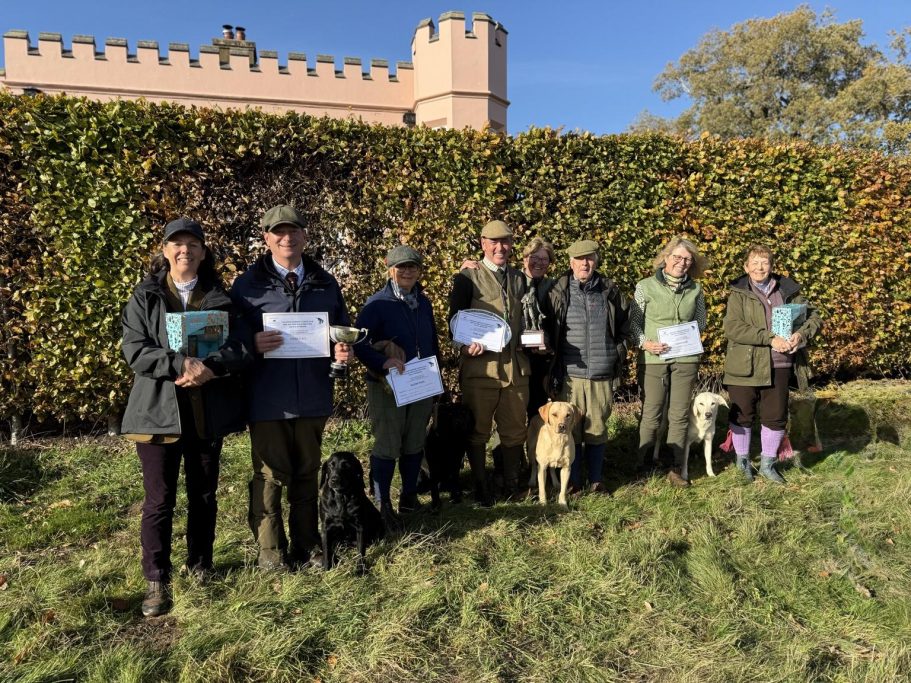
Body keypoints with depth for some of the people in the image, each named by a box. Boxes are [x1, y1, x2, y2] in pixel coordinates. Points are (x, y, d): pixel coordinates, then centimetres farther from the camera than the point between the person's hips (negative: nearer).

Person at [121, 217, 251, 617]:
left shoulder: (221, 298, 6)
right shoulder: (144, 297, 4)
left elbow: (243, 346, -3)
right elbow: (135, 351, -7)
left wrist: (210, 367, -21)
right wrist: (180, 364, -22)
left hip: (208, 412, 2)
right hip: (159, 411, -1)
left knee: (203, 496, 13)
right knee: (159, 500, 2)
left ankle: (200, 570, 29)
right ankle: (157, 582, 16)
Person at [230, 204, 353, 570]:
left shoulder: (325, 283, 10)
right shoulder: (248, 285, 1)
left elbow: (342, 330, 15)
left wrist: (344, 351, -6)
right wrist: (252, 344, -21)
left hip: (313, 396, 3)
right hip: (267, 398, -3)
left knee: (307, 472, 15)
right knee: (270, 475, 5)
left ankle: (306, 545, 30)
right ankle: (270, 550, 22)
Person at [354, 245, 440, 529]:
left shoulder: (424, 303, 10)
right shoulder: (377, 303, -9)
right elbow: (359, 344, -15)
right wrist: (383, 362, -29)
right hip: (387, 387, -5)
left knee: (414, 445, 12)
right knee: (387, 447, -3)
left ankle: (409, 496, 27)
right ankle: (383, 504, 9)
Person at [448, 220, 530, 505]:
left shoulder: (520, 279, 16)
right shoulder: (468, 276, 1)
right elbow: (455, 318, -2)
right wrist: (466, 345, -19)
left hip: (516, 366, 4)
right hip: (479, 366, -4)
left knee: (515, 430, 12)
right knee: (478, 431, 6)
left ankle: (511, 485, 27)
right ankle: (480, 488, 20)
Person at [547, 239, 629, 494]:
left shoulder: (610, 292, 5)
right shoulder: (559, 292, 0)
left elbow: (624, 324, 18)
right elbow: (548, 331, 6)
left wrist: (617, 353, 13)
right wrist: (553, 369, 4)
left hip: (602, 375, 1)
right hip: (570, 374, -1)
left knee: (598, 428, 9)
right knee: (571, 429, 4)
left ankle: (596, 479, 24)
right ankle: (573, 481, 19)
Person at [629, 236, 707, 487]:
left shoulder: (695, 290, 8)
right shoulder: (646, 287, -1)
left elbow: (701, 322, 18)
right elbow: (633, 323, 1)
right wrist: (644, 343, -14)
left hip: (685, 360, 3)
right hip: (653, 360, -2)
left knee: (679, 416, 7)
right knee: (651, 415, 3)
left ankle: (676, 470, 19)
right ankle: (643, 467, 17)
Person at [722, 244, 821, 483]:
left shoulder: (788, 291, 7)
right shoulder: (739, 294, -4)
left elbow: (813, 317, 7)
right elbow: (732, 328, -16)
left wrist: (801, 334, -15)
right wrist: (770, 339, -22)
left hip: (779, 367, 3)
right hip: (745, 366, -3)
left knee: (776, 417, 9)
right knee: (743, 416, 8)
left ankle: (768, 464, 27)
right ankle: (742, 461, 26)